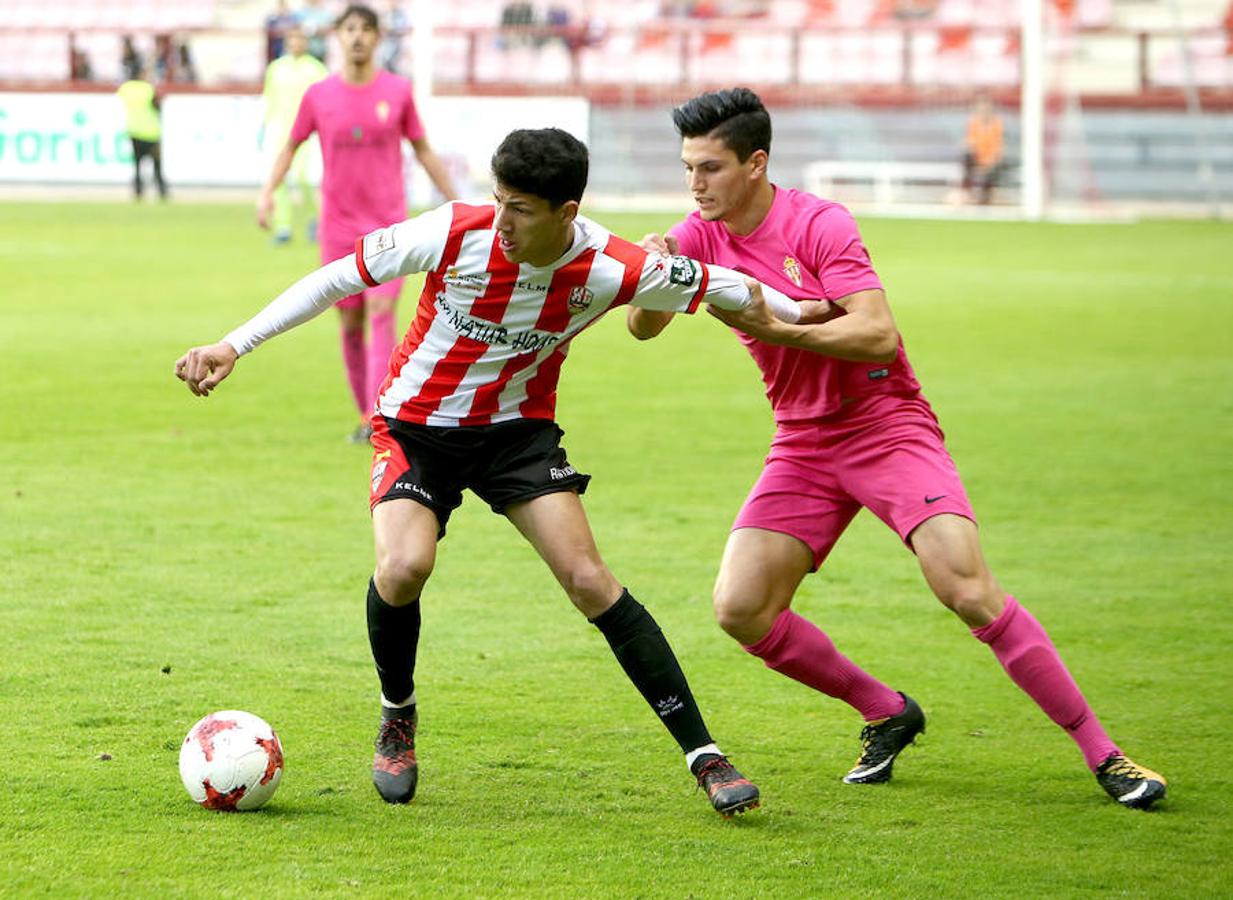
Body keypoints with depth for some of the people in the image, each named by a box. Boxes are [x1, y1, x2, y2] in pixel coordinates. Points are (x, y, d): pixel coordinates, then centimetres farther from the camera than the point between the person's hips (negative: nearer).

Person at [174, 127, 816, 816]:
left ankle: (703, 753, -5)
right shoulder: (457, 232, -24)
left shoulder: (611, 272, -21)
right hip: (415, 424, -1)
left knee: (590, 580, -14)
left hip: (518, 429, 1)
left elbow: (719, 286, -3)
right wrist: (233, 347, -16)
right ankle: (398, 719, 5)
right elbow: (337, 279, -14)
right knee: (405, 566, -26)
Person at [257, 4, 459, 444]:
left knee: (381, 313, -15)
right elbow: (290, 147, 12)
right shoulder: (318, 95, 1)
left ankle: (378, 419, -22)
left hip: (389, 225, -1)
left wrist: (456, 202, 7)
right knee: (351, 323, 6)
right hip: (338, 226, 2)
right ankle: (365, 414, 21)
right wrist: (268, 191, -4)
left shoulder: (397, 91, 0)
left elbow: (424, 151, 9)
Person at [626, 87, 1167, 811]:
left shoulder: (820, 225, -15)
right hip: (804, 445, 6)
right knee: (740, 609, -9)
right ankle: (886, 713, 12)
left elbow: (879, 335, -23)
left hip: (887, 426, -6)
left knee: (968, 589, -21)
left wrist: (777, 331, -34)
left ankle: (1102, 754, -13)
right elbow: (644, 327, -7)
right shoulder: (701, 235, 1)